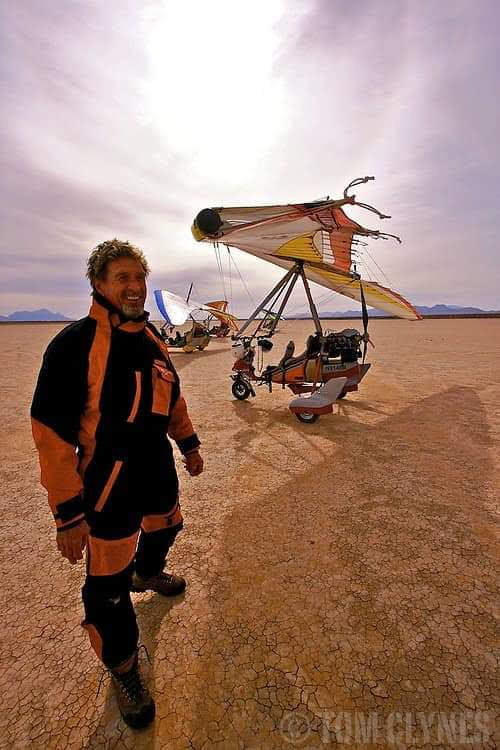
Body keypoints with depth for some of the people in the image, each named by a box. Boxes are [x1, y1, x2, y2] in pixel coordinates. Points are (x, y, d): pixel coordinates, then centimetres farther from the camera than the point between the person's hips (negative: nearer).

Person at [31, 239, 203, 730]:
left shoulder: (152, 340, 1)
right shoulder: (75, 343, -21)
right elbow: (52, 432, -21)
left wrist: (188, 444, 15)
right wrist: (67, 512, -19)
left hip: (158, 472, 7)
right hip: (108, 486, -6)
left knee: (163, 530, 30)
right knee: (108, 585, 9)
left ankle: (147, 574, 64)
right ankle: (122, 668, 37)